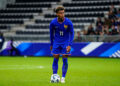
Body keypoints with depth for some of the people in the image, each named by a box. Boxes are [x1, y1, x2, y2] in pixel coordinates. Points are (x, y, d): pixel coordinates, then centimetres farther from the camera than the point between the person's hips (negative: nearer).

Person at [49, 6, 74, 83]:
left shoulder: (68, 22, -13)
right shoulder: (53, 23, -9)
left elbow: (71, 33, -5)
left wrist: (69, 45, -14)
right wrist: (51, 44, 11)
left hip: (65, 43, -1)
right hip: (56, 43, 1)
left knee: (65, 60, -4)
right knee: (55, 59, -1)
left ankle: (63, 78, 7)